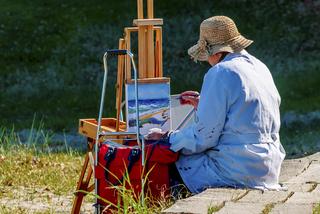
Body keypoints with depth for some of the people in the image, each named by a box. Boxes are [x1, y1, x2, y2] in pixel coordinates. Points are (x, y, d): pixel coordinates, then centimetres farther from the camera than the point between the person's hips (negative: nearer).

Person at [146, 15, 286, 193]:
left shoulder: (221, 73, -13)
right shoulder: (259, 67, 13)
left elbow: (204, 136, -13)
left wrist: (167, 139, 1)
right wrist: (203, 104, 30)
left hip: (239, 170, -9)